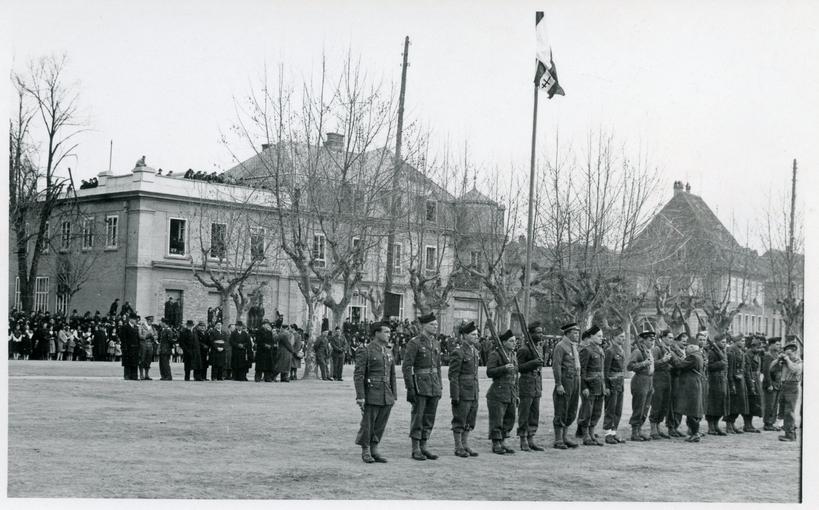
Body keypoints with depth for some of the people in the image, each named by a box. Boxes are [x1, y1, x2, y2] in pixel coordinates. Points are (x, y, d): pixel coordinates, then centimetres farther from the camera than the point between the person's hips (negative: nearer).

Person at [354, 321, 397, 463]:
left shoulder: (388, 351, 14)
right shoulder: (364, 351, -7)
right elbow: (358, 375, -10)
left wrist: (394, 395, 13)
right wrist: (360, 397, -16)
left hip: (386, 397, 6)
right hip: (371, 395, -6)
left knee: (380, 425, 7)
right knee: (368, 424, 1)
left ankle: (374, 451, 16)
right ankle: (365, 452, 13)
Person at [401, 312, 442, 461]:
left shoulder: (436, 344, 12)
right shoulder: (414, 343, -10)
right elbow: (406, 367, -13)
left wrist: (439, 387, 15)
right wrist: (410, 389, -17)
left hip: (434, 386, 7)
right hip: (420, 383, -7)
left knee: (429, 418, 8)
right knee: (417, 418, -2)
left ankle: (423, 447, 15)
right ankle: (415, 450, 4)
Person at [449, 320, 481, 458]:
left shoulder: (475, 351, 12)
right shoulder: (458, 352, -13)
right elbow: (453, 376, -14)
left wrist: (476, 391, 18)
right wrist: (454, 396, -18)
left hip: (473, 393, 8)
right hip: (462, 393, -8)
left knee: (470, 420, 12)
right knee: (459, 420, 1)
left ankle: (465, 445, 21)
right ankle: (458, 447, 9)